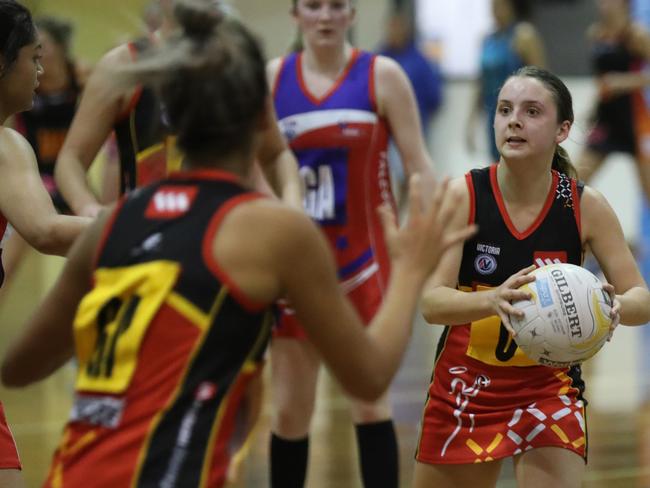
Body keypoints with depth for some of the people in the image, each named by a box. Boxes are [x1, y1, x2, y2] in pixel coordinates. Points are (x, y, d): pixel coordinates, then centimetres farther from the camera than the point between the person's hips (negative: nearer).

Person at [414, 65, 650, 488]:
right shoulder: (463, 195, -12)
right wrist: (493, 300, -43)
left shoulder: (586, 206, -10)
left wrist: (614, 308, -35)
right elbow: (431, 302, -21)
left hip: (549, 389, -1)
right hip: (464, 387, 1)